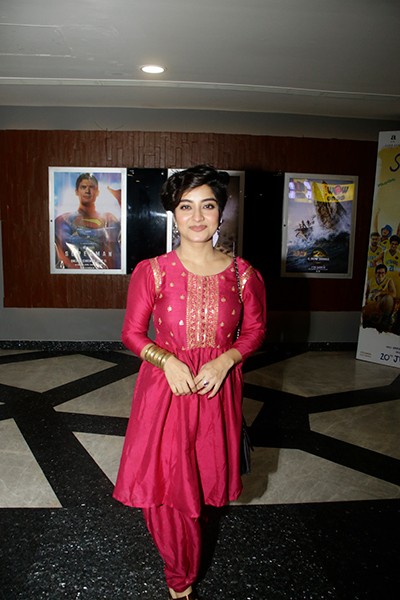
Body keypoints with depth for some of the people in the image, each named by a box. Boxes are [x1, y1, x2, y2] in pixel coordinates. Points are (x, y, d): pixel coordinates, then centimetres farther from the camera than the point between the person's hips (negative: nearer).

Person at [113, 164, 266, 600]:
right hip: (165, 386, -1)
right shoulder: (151, 271, -8)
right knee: (163, 479, 5)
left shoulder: (242, 274, -6)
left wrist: (225, 360, -12)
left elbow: (254, 330, 5)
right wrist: (167, 359, -17)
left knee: (207, 476, 16)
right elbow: (132, 332, 0)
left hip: (217, 388, 2)